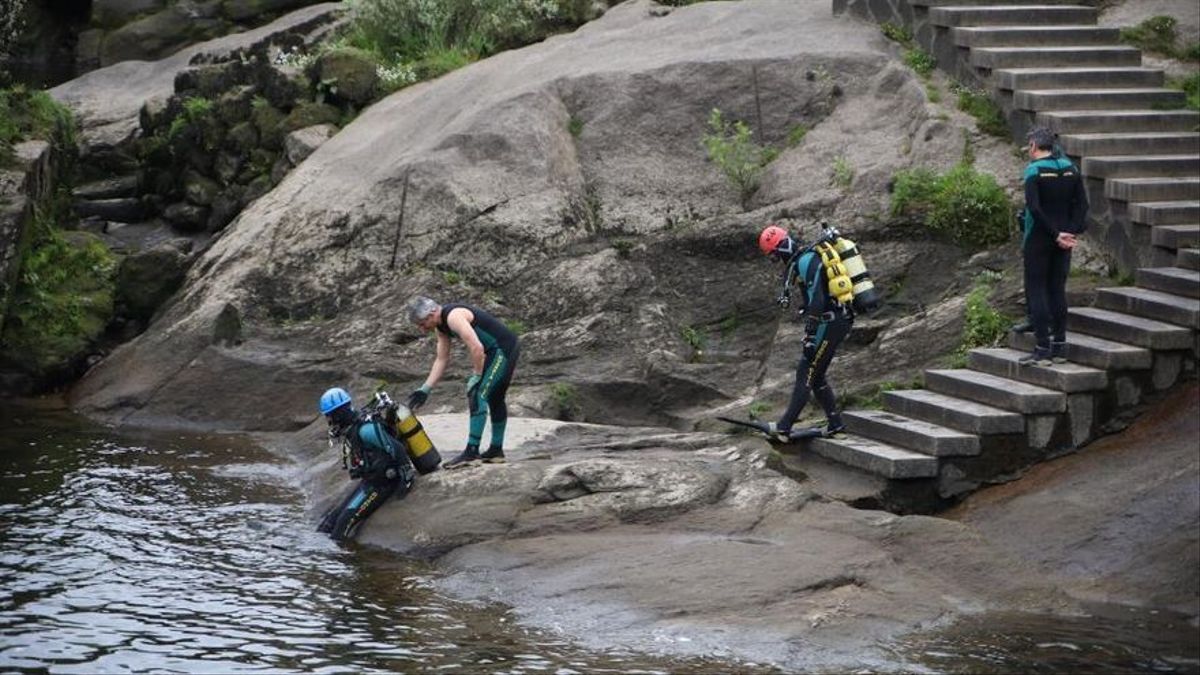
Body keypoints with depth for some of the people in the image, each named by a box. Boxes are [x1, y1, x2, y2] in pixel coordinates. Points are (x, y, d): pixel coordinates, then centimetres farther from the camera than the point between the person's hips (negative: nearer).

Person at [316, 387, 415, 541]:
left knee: (346, 520, -17)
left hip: (380, 482, -10)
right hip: (368, 481, 10)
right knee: (332, 517, 6)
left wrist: (406, 478, -20)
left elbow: (396, 448, -24)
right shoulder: (350, 429, 6)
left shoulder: (364, 429, -24)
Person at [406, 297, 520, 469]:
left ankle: (471, 452, -15)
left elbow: (477, 348, -28)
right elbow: (441, 360, 16)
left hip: (504, 349, -11)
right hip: (497, 351, 11)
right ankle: (496, 451, 29)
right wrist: (425, 389, 12)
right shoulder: (441, 327, 9)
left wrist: (476, 376, -17)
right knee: (495, 398, 19)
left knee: (478, 395, -15)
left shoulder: (454, 317, -22)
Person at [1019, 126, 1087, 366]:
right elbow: (1082, 203, 2)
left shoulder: (1034, 170, -12)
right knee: (1057, 290, 12)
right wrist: (1073, 231, -4)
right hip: (1063, 241, 6)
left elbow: (1034, 208, -21)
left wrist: (1056, 234, -18)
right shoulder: (1070, 168, 7)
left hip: (1039, 238, -6)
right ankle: (1059, 346, 14)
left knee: (1036, 290, -1)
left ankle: (1043, 349, -6)